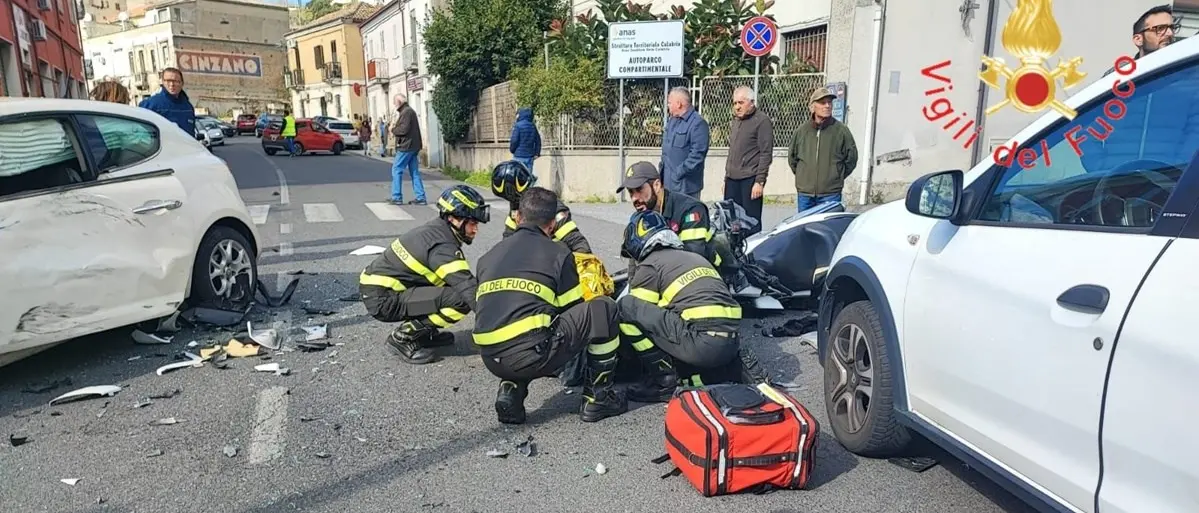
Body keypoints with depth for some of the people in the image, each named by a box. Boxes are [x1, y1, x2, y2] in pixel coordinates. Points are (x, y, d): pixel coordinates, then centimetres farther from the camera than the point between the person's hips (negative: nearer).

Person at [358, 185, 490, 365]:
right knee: (461, 299, -21)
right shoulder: (443, 247, -20)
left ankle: (424, 333, 15)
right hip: (383, 300, -10)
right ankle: (405, 337, -8)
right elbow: (470, 291, -24)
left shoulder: (434, 229, 8)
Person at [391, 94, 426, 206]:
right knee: (414, 172, 8)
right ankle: (420, 198, 6)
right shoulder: (410, 111, 20)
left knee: (396, 170, -4)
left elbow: (404, 129, -20)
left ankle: (397, 198, -4)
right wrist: (395, 129, 6)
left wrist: (393, 129, -4)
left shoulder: (406, 112, -11)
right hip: (413, 146, 10)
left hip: (406, 146, -10)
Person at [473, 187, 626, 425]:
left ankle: (511, 390, 13)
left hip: (491, 360, 6)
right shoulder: (557, 253, 5)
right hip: (531, 354, -6)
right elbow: (573, 308, 12)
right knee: (603, 309, 7)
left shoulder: (489, 257, 19)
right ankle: (597, 397, 15)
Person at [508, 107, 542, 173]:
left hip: (519, 156, -5)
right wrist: (537, 153, 17)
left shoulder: (517, 126, -10)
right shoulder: (533, 126, 8)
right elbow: (538, 140, 12)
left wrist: (512, 150, 6)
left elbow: (514, 140, -12)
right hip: (530, 156, 5)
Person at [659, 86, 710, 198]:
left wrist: (680, 172, -21)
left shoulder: (698, 123, -17)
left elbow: (697, 154, -22)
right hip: (668, 181, 9)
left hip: (685, 184, -9)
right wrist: (662, 166, 14)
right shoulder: (672, 120, 12)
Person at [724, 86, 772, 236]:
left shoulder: (762, 121, -5)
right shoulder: (734, 121, 19)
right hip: (732, 180, 7)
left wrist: (759, 182, -16)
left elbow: (766, 154, -10)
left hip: (750, 179, -7)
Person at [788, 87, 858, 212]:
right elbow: (792, 157, 16)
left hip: (830, 194, -2)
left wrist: (837, 176, 9)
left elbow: (851, 157, 6)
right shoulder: (802, 130, 3)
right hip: (804, 193, 3)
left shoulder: (841, 130, -3)